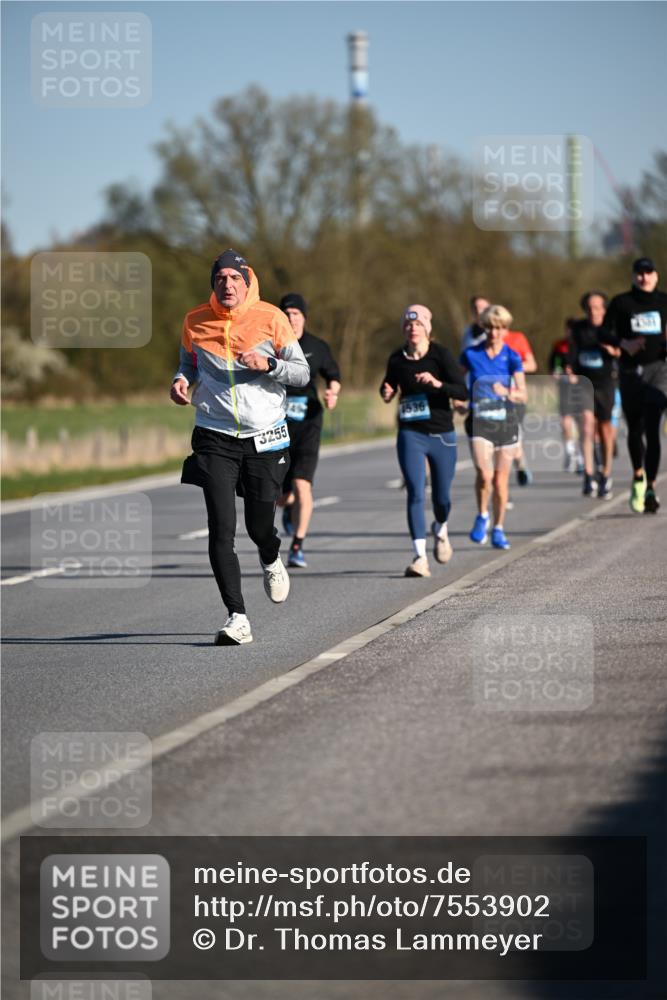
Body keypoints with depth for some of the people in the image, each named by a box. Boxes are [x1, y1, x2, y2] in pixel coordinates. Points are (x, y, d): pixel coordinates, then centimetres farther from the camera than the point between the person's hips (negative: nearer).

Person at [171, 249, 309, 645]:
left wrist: (268, 364, -19)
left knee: (260, 527, 7)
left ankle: (271, 561, 46)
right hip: (215, 437, 1)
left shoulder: (271, 318, -4)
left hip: (265, 436, 0)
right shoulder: (196, 322, 1)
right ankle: (238, 619, -11)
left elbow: (302, 373, -1)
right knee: (222, 530, -12)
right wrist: (182, 379, -2)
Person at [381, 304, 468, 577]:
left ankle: (440, 529, 43)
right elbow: (388, 385, 19)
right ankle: (420, 557, -15)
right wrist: (387, 394, -4)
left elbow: (463, 392, -13)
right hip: (410, 434, 1)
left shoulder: (441, 355, -7)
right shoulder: (397, 359, 1)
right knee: (415, 494, -14)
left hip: (442, 434, -1)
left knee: (441, 498, 7)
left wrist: (438, 383, -30)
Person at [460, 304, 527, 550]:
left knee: (501, 480, 6)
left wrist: (507, 392, -32)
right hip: (479, 421, -1)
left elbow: (523, 395, -13)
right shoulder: (471, 354, 0)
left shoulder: (512, 357, -3)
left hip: (505, 421, 1)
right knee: (484, 473, -21)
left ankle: (498, 530, 22)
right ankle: (482, 516, 4)